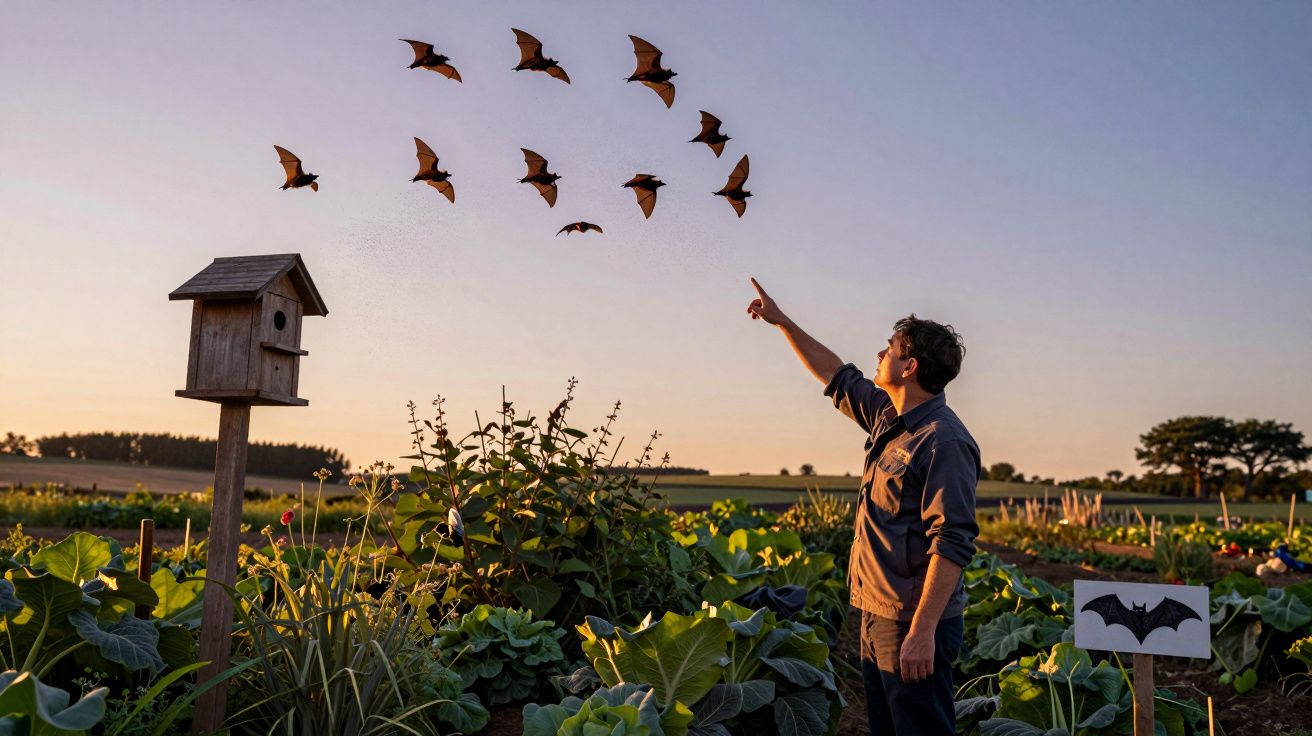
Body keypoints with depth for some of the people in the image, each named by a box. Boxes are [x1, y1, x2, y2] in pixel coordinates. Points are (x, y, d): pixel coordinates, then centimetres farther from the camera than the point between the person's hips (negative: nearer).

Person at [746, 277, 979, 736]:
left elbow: (952, 542, -24)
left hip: (913, 624, -10)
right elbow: (837, 378, 26)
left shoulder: (943, 440, -18)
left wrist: (923, 632, -27)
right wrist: (782, 322, 27)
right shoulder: (889, 416, 10)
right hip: (878, 615, 10)